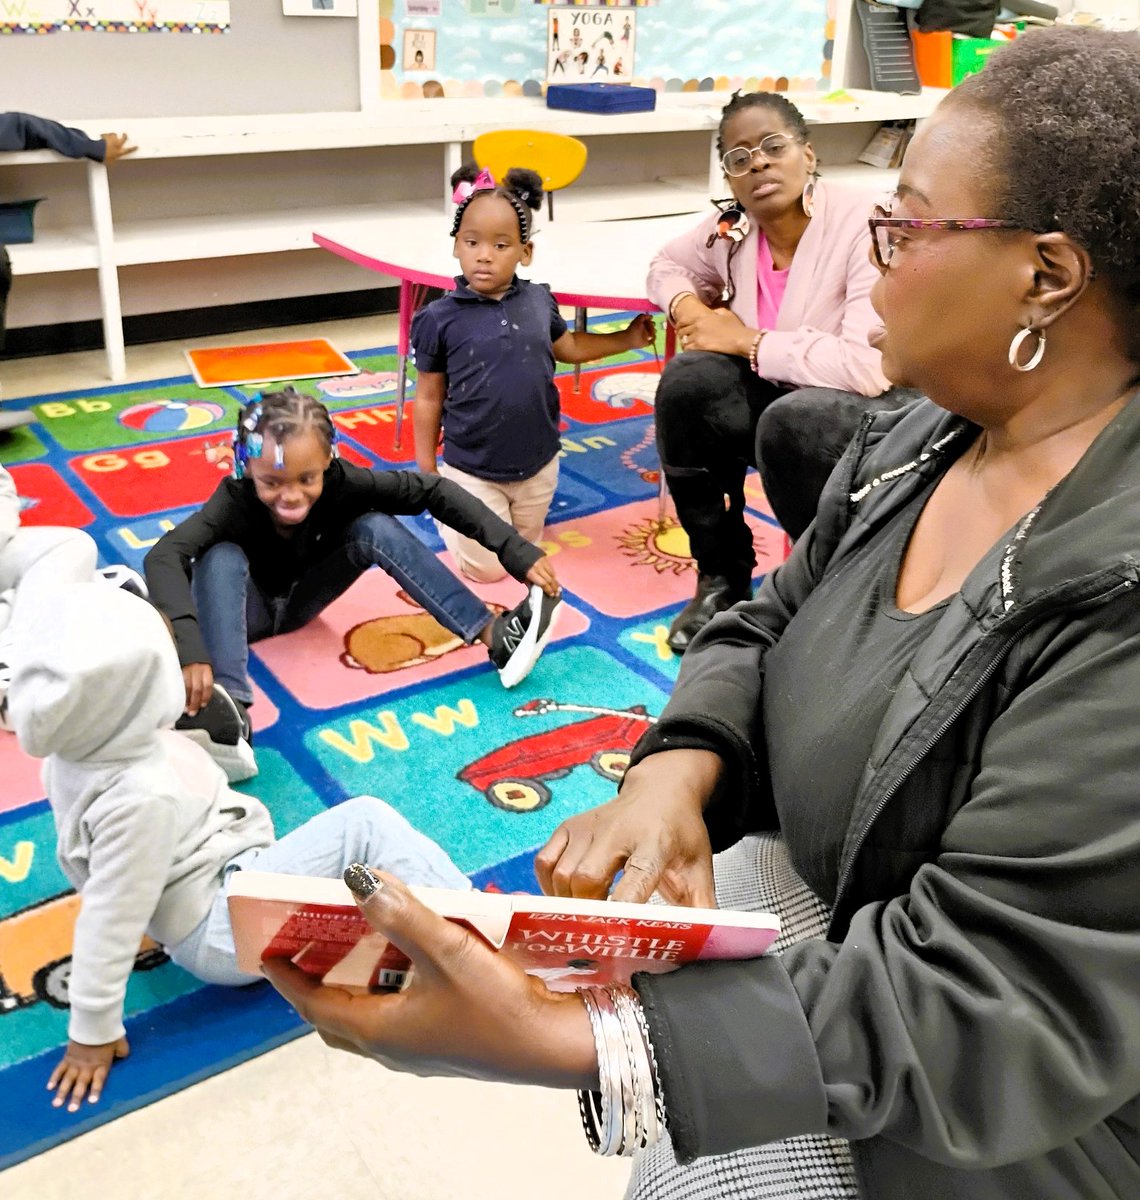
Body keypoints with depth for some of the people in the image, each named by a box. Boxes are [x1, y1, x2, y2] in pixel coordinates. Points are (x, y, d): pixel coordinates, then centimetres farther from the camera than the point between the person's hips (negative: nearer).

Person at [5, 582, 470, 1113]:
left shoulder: (83, 746, -7)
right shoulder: (140, 797, -33)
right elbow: (111, 920, -26)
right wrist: (92, 1033, -18)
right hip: (222, 930, -10)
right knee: (365, 824, -18)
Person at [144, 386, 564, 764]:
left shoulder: (340, 482, -27)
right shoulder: (236, 500, -34)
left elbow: (432, 490, -23)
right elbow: (163, 556, -49)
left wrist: (515, 550, -31)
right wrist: (189, 648, -67)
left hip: (299, 601, 3)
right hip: (246, 610, -2)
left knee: (375, 528, -22)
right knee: (222, 557, -36)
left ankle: (495, 636, -26)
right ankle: (227, 709, -56)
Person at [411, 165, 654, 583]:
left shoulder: (539, 301, -5)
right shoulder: (440, 318, -14)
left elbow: (567, 347, 17)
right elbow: (429, 399, -6)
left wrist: (627, 339, 16)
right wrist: (427, 473, -3)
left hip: (539, 464, 4)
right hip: (473, 472, -4)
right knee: (488, 569, 7)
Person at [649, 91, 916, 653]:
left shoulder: (865, 227, -23)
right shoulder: (732, 230, -4)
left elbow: (870, 366, -33)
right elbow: (667, 263, 17)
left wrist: (748, 341, -23)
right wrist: (687, 305, -8)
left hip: (881, 409, -6)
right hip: (778, 396, 6)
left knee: (795, 419, -36)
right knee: (690, 380, -19)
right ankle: (722, 577, -6)